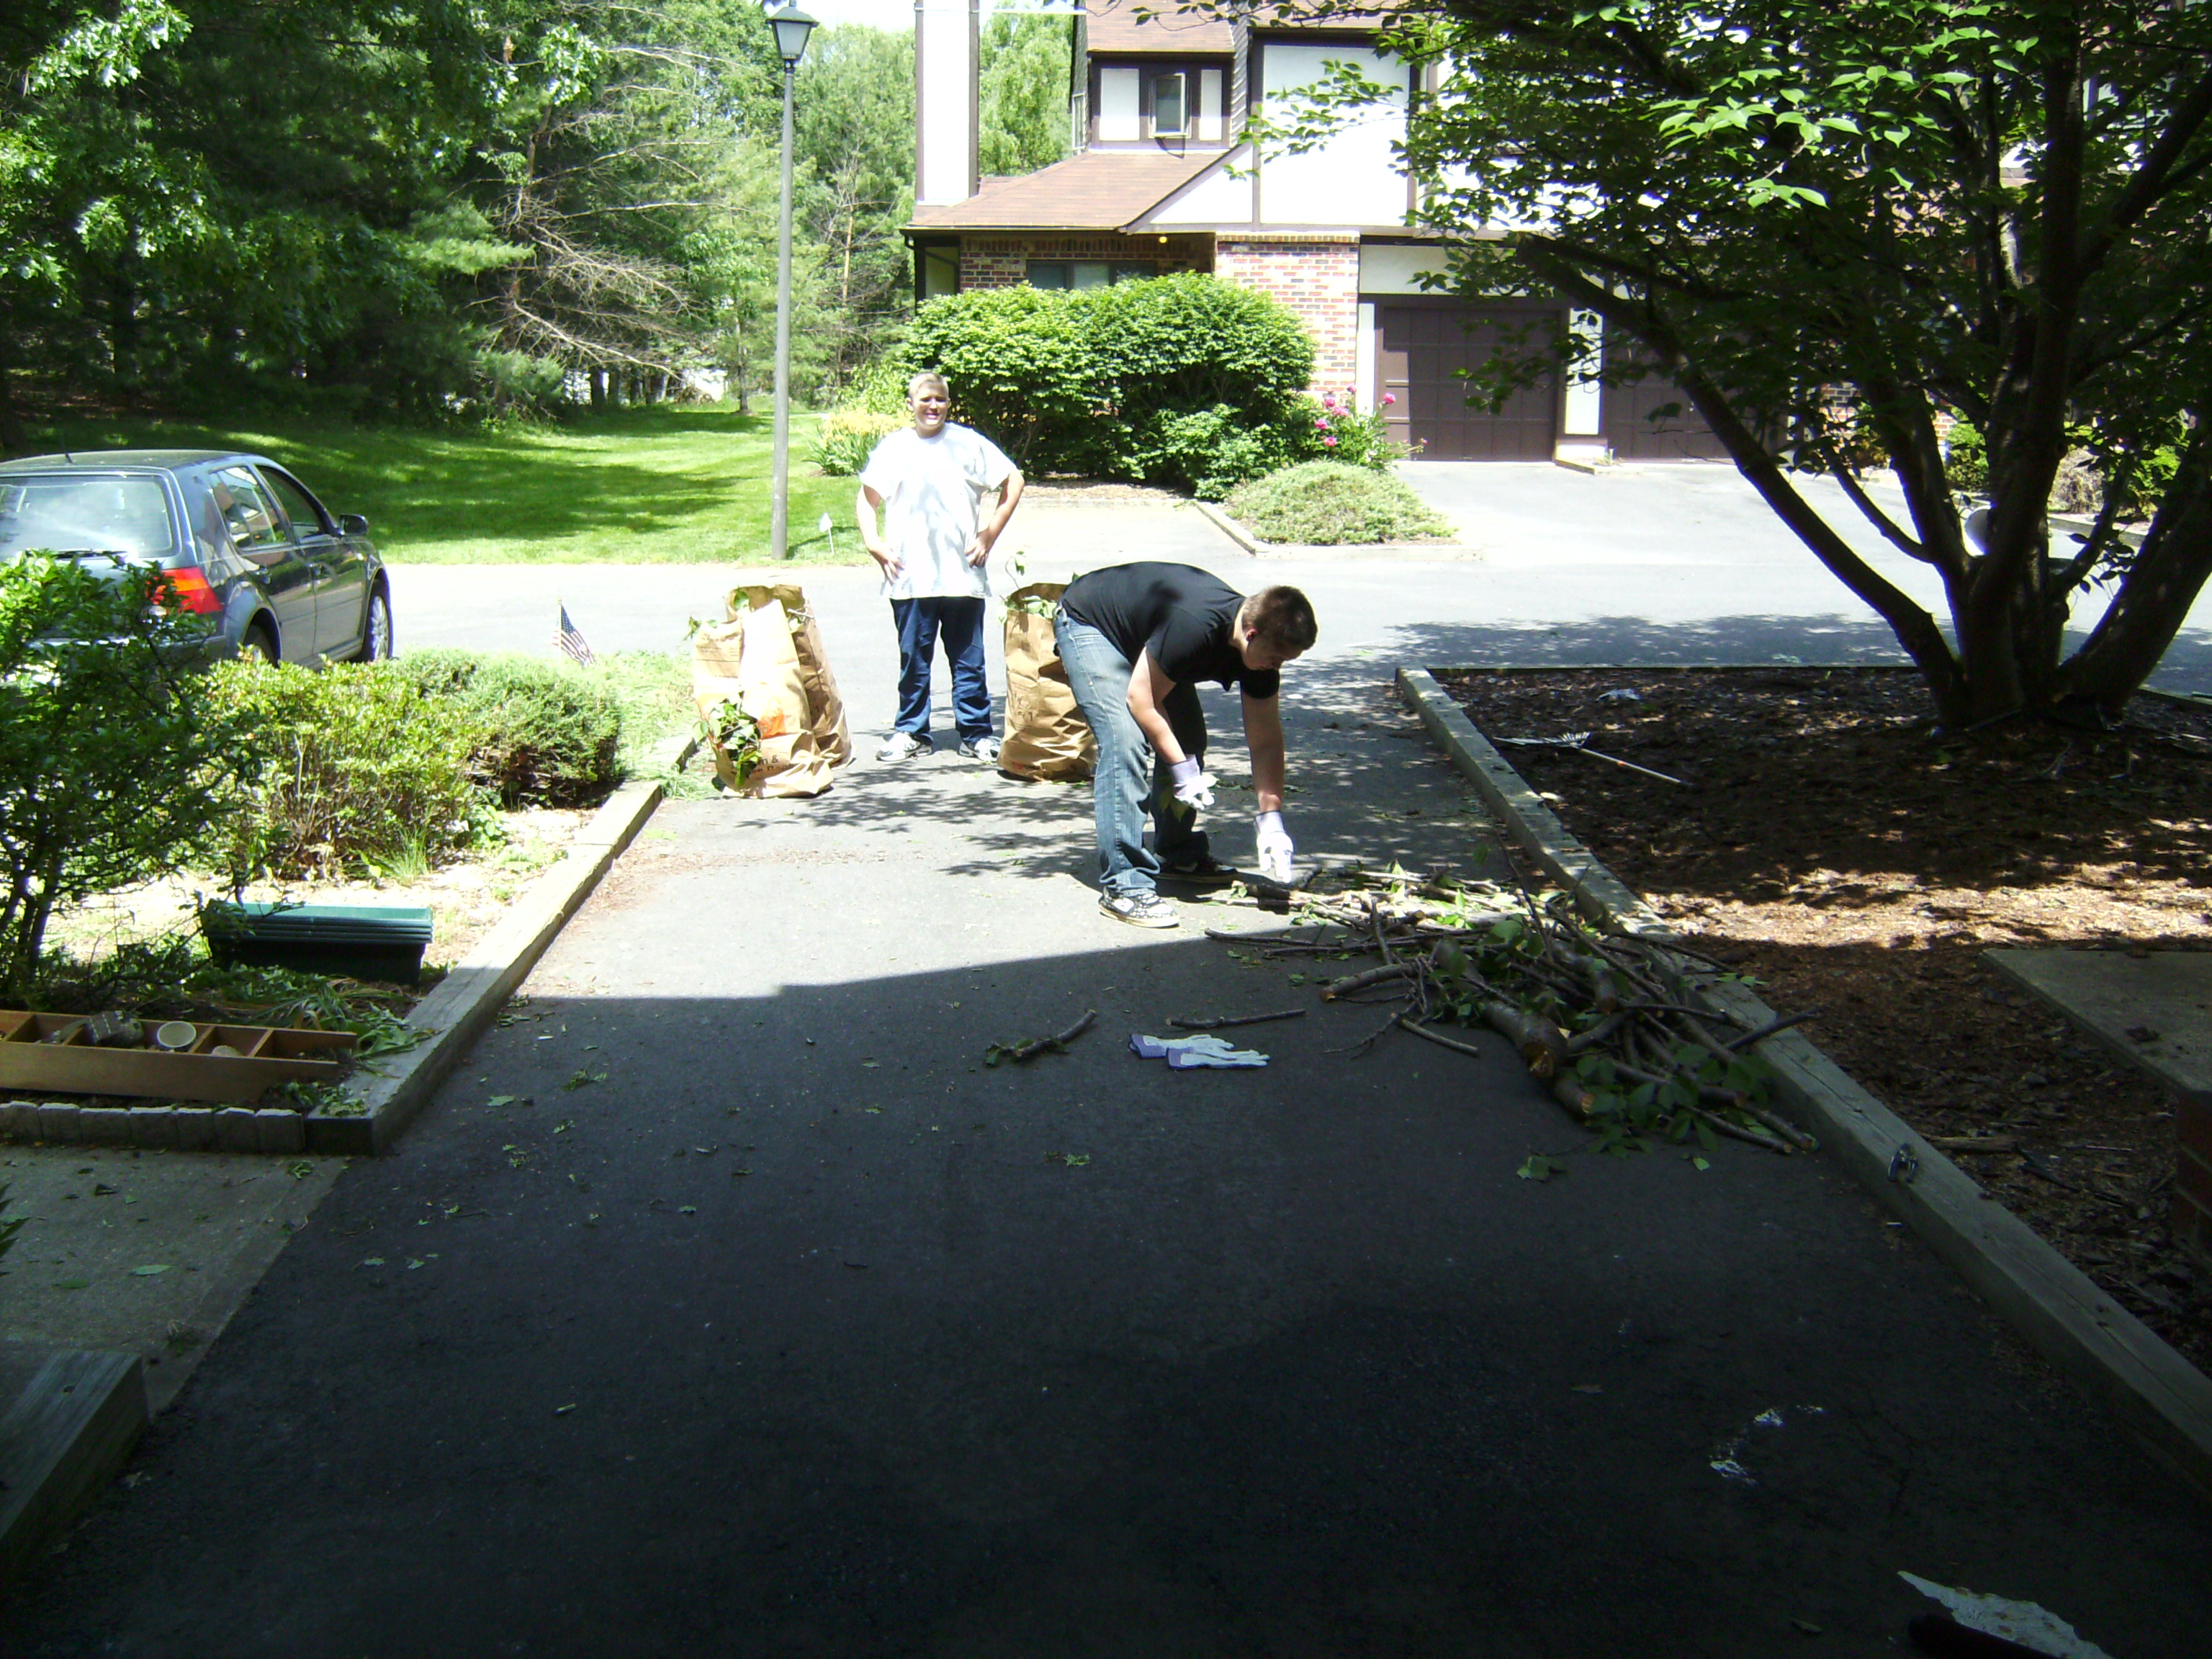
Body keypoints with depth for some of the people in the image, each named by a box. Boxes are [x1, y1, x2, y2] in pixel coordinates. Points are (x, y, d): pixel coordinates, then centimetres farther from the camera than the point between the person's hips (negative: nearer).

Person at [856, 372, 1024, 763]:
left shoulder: (969, 444, 6)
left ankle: (976, 733, 10)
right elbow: (867, 500, 16)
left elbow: (1013, 483, 11)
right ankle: (911, 733, 15)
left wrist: (990, 534, 4)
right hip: (910, 576, 1)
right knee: (913, 660, 4)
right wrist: (873, 543, 1)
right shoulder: (894, 448, 9)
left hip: (963, 573, -1)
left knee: (969, 660, 3)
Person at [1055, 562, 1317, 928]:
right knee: (1126, 744, -23)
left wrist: (1271, 820, -12)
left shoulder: (1261, 646, -15)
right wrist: (1182, 768, -24)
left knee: (1189, 741, 5)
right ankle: (1123, 886, -21)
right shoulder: (1194, 626, -39)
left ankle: (1177, 854, 26)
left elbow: (1266, 742, -8)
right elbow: (1141, 699, -28)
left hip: (1139, 634, 8)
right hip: (1087, 624, -8)